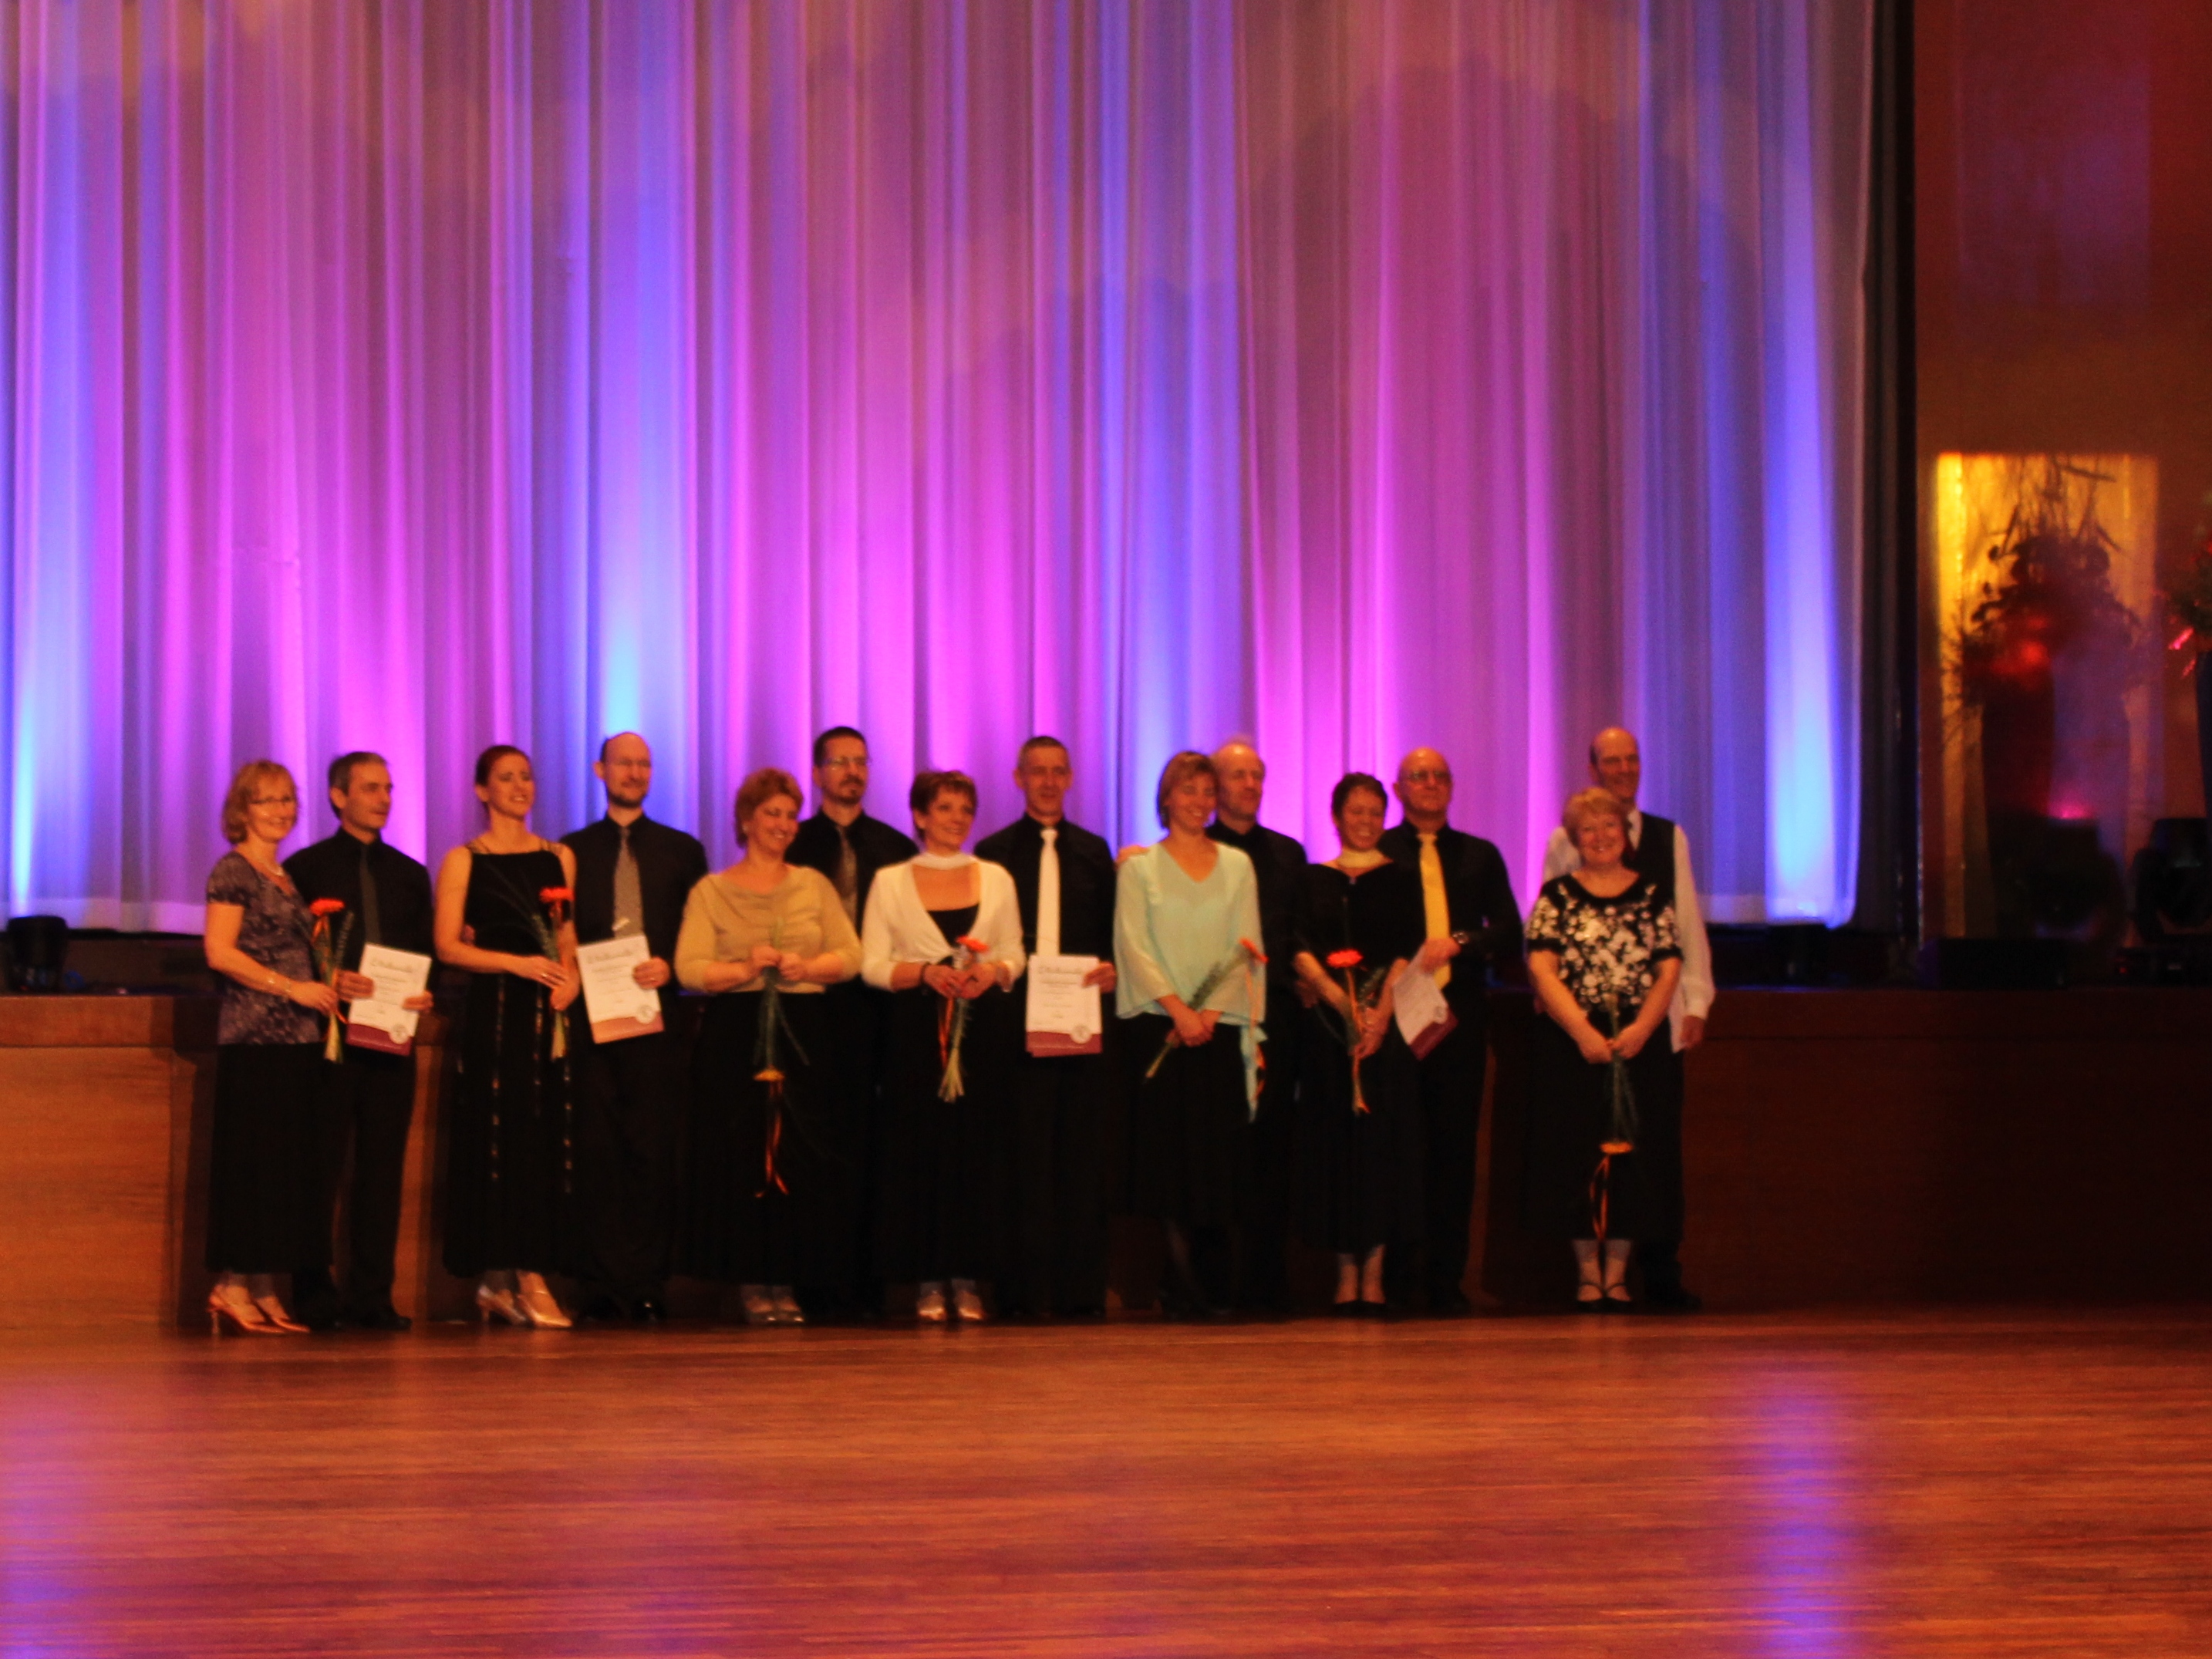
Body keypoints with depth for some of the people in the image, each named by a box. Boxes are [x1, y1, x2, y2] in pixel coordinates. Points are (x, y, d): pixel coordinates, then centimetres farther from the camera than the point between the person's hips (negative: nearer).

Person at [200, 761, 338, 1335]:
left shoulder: (286, 877, 19)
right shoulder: (234, 871, -5)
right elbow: (220, 952, -13)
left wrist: (329, 986, 7)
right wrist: (292, 988, -16)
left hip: (296, 1038, 8)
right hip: (254, 1038, -8)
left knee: (291, 1162, 6)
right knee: (250, 1157, -8)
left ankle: (264, 1290, 9)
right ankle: (232, 1287, -5)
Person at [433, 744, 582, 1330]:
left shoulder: (560, 858, 15)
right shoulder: (463, 861, 3)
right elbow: (448, 945, -4)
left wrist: (570, 975, -4)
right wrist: (519, 962, -15)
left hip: (551, 1013, 4)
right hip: (494, 1010, -4)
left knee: (549, 1139, 0)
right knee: (501, 1136, -8)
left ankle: (501, 1281, 5)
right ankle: (526, 1279, -7)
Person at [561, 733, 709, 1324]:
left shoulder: (682, 851, 13)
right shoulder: (570, 851, 13)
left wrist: (669, 969, -8)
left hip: (658, 1020, 0)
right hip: (591, 1020, 0)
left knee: (655, 1153, -3)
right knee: (597, 1154, -3)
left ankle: (649, 1285, 0)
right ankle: (607, 1283, 0)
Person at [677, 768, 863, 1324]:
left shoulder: (814, 886, 14)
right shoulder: (711, 891, 6)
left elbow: (851, 956, 7)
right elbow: (689, 967, -3)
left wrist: (806, 967, -11)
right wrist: (744, 970, -17)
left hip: (804, 1033, 2)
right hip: (735, 1037, -2)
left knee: (802, 1155, -3)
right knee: (740, 1155, -6)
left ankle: (787, 1282, 5)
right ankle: (752, 1284, 1)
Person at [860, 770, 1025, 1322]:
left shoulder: (996, 879, 13)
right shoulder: (890, 882, 7)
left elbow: (1016, 956, 11)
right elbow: (872, 964, 2)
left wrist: (992, 971, -10)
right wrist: (926, 972, -14)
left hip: (981, 1028, 2)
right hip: (917, 1030, -2)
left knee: (978, 1147, -2)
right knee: (920, 1149, -4)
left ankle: (967, 1278, 4)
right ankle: (927, 1282, 1)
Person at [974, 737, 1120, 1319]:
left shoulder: (1093, 851, 15)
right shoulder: (994, 852, 8)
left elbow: (1112, 931, 14)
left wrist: (1111, 968, -5)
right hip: (1018, 1024, -2)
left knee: (1082, 1155, 1)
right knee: (1024, 1155, -4)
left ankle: (1080, 1288, 4)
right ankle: (1023, 1289, -1)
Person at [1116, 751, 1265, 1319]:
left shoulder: (1237, 866, 12)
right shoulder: (1140, 866, 6)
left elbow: (1246, 946, 6)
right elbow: (1134, 946, -2)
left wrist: (1213, 1009, -9)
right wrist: (1178, 1007, -13)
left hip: (1221, 1025, 2)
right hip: (1159, 1024, -2)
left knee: (1220, 1153, -2)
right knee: (1170, 1150, -6)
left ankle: (1211, 1286, 4)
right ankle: (1186, 1287, -3)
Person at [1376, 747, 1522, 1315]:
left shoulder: (1480, 856, 16)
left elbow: (1508, 930, 7)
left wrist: (1460, 943, -10)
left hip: (1460, 1017, 2)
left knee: (1456, 1145, 1)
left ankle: (1447, 1278, 4)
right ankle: (1396, 1275, 2)